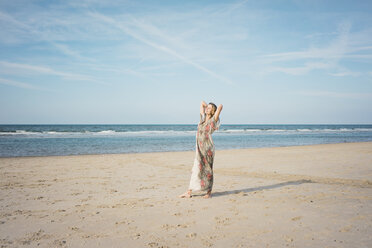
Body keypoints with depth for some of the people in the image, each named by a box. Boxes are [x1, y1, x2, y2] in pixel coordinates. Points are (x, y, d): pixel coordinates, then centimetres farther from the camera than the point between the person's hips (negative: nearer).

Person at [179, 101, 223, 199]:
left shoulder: (213, 120, -3)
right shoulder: (203, 117, 11)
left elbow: (220, 106, -13)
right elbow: (202, 102, 19)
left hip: (208, 147, -5)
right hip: (199, 148, 5)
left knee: (207, 169, 2)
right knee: (196, 169, 5)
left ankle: (209, 192, 14)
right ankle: (189, 192, 7)